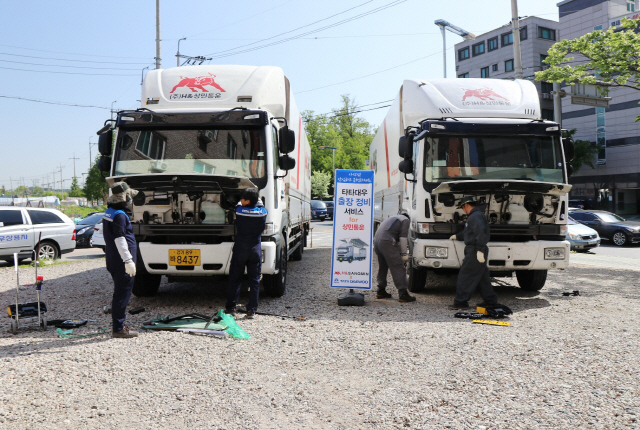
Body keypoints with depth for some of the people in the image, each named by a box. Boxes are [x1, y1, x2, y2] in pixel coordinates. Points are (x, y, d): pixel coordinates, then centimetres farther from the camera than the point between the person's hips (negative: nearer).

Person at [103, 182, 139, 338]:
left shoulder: (108, 212, 15)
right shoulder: (119, 215, -17)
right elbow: (119, 239, -22)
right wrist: (128, 260, -22)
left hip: (113, 260, 10)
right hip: (121, 262, -10)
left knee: (119, 292, 17)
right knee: (122, 294, -5)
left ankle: (119, 325, 26)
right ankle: (118, 329, 0)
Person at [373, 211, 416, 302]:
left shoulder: (393, 218, 35)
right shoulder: (406, 220, 10)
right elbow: (403, 237, -2)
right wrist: (404, 254, 0)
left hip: (376, 240, 8)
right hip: (386, 242, -8)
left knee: (382, 267, 21)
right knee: (398, 268, -5)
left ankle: (381, 291, 27)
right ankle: (403, 294, -8)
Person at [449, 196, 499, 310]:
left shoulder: (476, 216, -14)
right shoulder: (474, 216, 21)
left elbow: (481, 233, -26)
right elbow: (467, 232, 37)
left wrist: (480, 250, -29)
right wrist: (457, 236, 50)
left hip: (474, 252, -11)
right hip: (474, 251, 11)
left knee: (465, 276, -8)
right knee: (483, 277, 15)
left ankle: (461, 302, -6)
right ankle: (490, 300, 21)